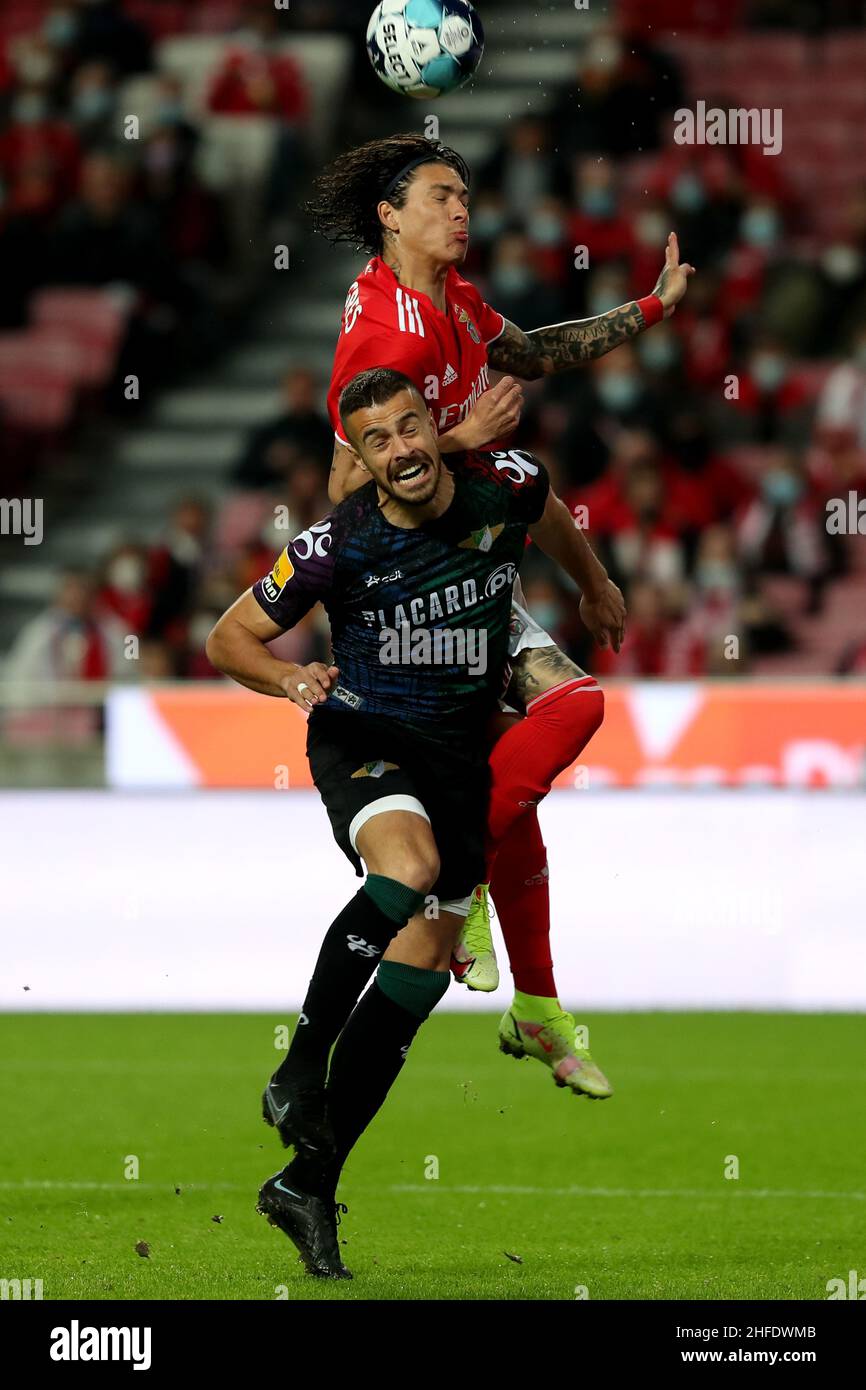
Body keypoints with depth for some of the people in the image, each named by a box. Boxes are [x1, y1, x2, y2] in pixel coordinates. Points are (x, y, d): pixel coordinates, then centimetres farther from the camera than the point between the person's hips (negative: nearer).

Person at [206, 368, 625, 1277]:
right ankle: (301, 1066, -22)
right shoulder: (336, 545, -15)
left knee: (426, 961, -2)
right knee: (410, 864, -36)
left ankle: (308, 1184, 3)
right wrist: (290, 680, -24)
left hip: (459, 754, 4)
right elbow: (229, 639, -4)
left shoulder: (506, 491, -7)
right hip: (362, 735, -4)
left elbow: (552, 524, 20)